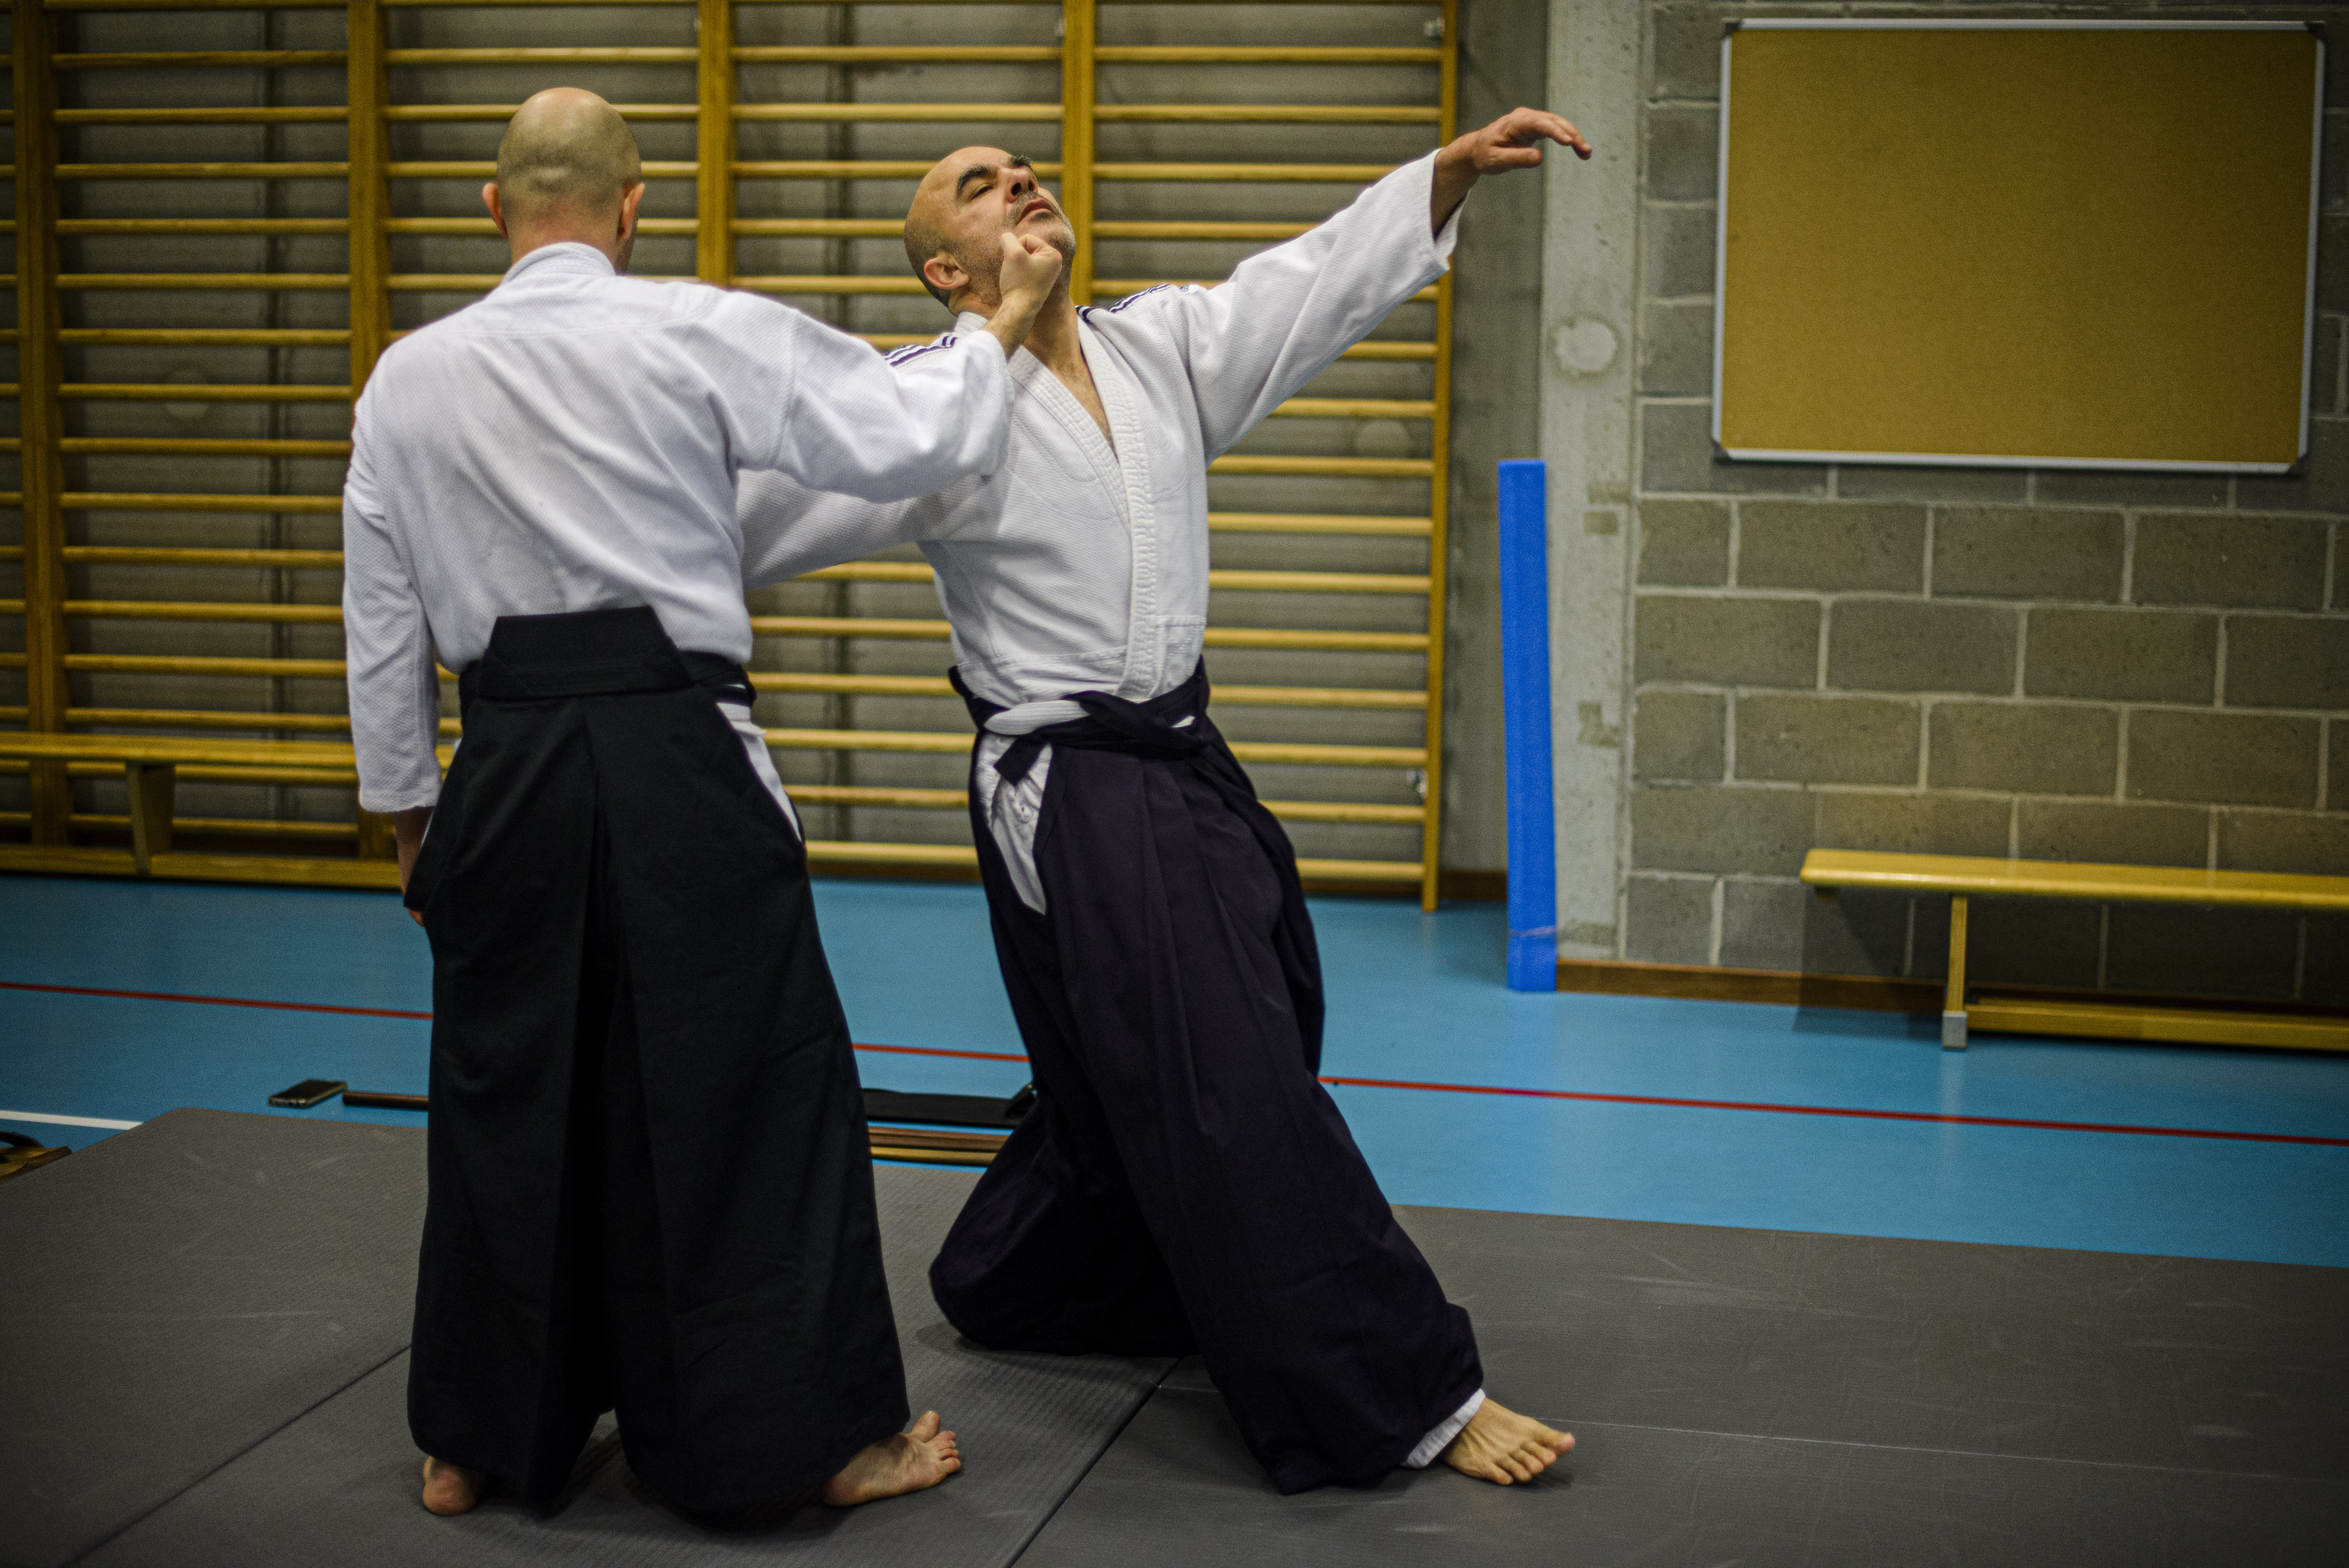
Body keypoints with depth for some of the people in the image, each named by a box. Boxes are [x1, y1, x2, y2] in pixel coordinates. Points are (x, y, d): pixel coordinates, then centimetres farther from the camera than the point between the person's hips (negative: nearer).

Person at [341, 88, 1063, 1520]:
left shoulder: (408, 379, 6)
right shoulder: (700, 336, -8)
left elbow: (383, 620, 11)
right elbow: (910, 438, -7)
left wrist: (406, 807, 22)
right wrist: (1005, 324, 11)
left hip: (507, 777, 4)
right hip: (676, 768, -4)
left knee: (507, 1096, 16)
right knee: (754, 1092, 6)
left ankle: (472, 1443, 26)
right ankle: (828, 1436, 16)